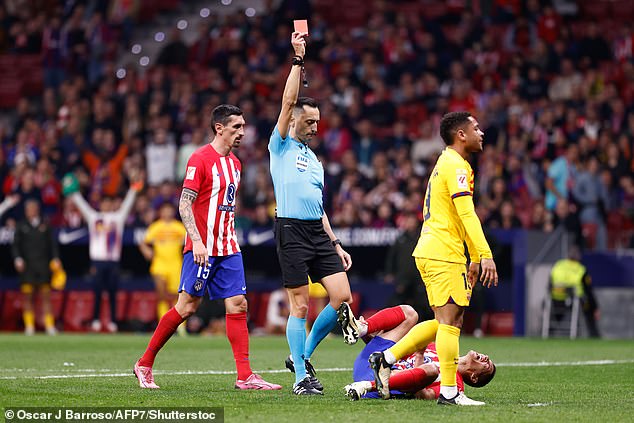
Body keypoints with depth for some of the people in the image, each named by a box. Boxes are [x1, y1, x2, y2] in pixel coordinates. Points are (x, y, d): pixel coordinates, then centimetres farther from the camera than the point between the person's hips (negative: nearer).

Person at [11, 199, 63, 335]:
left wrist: (55, 259, -3)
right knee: (28, 297, -1)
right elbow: (15, 245, 6)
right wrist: (17, 259, -9)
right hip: (27, 266, 0)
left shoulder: (45, 226, 9)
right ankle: (29, 326, 3)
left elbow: (53, 244, 8)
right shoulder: (21, 226, 8)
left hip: (43, 266, 0)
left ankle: (49, 325, -1)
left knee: (46, 296, -2)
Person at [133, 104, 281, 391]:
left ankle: (245, 376, -4)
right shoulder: (200, 159, -10)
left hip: (228, 249, 7)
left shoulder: (234, 163, 15)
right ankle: (144, 365, 8)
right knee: (187, 307, -5)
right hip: (202, 248, -7)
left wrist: (230, 240, 18)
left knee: (238, 305, -1)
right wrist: (197, 241, -22)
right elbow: (185, 204, -14)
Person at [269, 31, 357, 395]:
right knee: (300, 306, -5)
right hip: (292, 231, -7)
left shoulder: (315, 160, 22)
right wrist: (298, 59, -11)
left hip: (318, 232, 7)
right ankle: (301, 377, 3)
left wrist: (336, 245, 19)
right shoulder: (281, 146, 3)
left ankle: (303, 355, 14)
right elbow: (288, 101, -9)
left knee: (342, 297, -3)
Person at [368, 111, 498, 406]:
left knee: (446, 321, 14)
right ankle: (449, 392, -7)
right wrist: (485, 255, -25)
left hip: (429, 253, 10)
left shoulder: (446, 164, 21)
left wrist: (474, 257, 27)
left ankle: (386, 359, 15)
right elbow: (467, 215, -21)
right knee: (450, 321, -8)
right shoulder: (456, 166, -11)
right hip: (443, 255, -10)